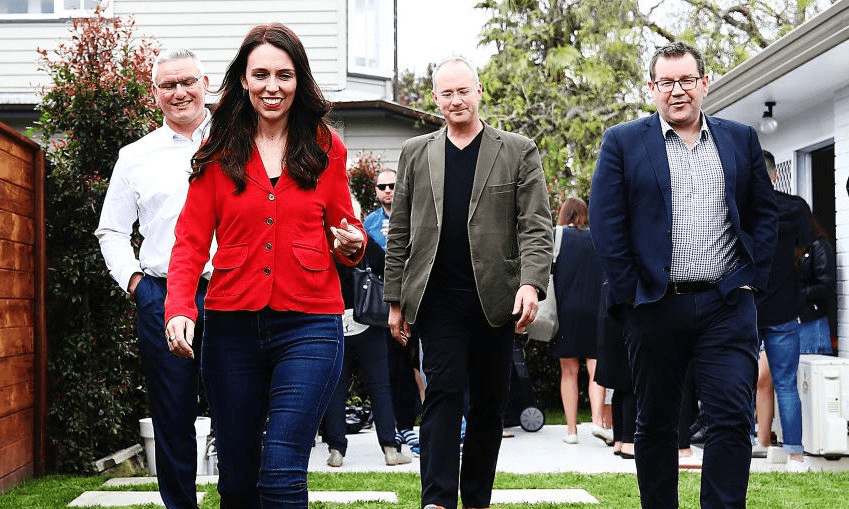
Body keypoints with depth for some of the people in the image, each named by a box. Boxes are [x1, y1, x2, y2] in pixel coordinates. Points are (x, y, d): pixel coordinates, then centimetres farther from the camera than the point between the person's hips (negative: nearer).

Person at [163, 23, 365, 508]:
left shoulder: (326, 147, 7)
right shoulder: (219, 153, 6)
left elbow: (343, 227, 16)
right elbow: (191, 241, 2)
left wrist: (351, 243, -8)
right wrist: (179, 310, -14)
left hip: (308, 326, -1)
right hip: (232, 324, 2)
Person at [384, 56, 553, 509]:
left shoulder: (518, 152, 5)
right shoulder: (415, 153, 11)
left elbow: (536, 227, -2)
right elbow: (399, 233, 11)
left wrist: (531, 284, -17)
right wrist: (395, 300, 6)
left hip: (495, 298, 0)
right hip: (438, 298, 0)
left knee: (489, 402, 7)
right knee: (443, 391, -8)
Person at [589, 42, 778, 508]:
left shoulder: (742, 140, 11)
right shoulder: (622, 141, 4)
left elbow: (763, 214, 13)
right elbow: (605, 222, -1)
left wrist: (751, 278, 2)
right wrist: (629, 292, -7)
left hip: (727, 306, 1)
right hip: (655, 306, -1)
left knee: (733, 417, -6)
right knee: (655, 423, 8)